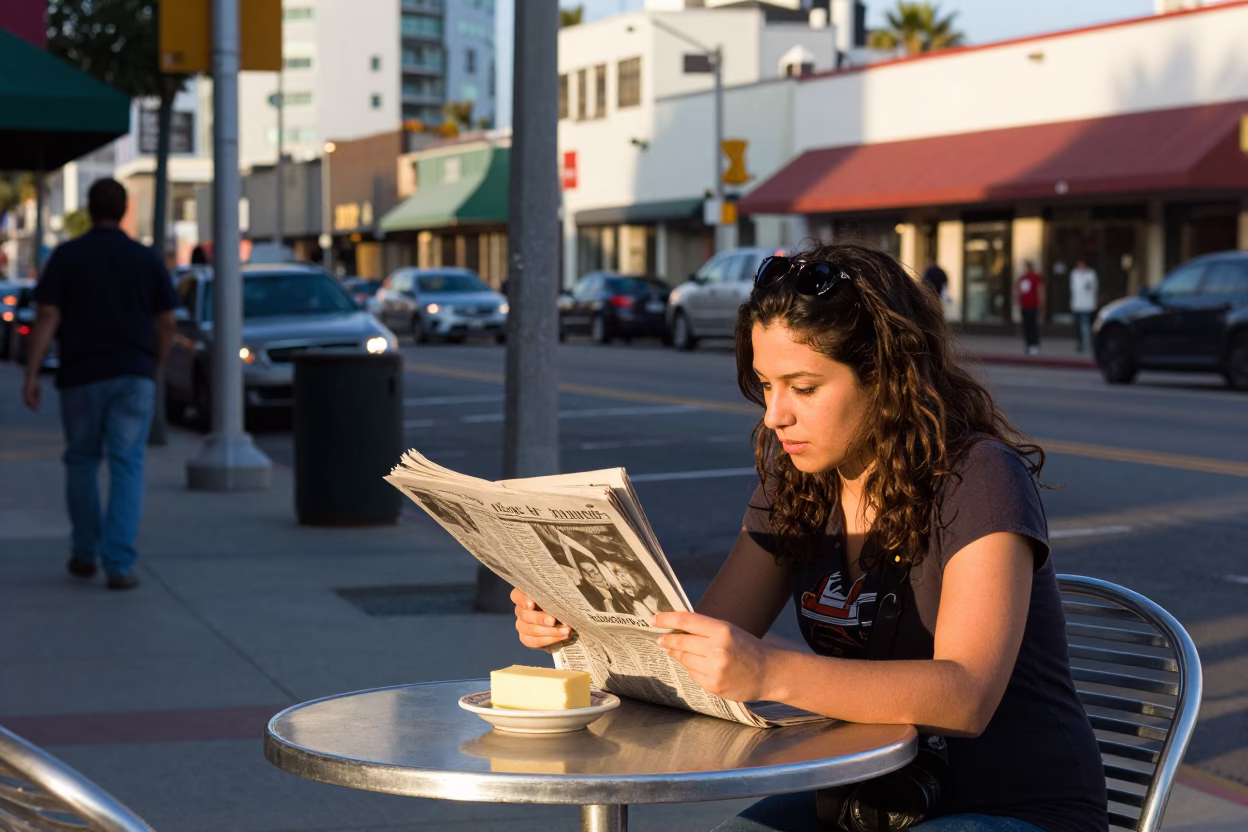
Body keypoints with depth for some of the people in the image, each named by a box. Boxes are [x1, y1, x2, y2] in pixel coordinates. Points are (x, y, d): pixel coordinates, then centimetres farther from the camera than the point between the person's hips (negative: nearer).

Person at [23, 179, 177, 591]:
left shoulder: (66, 256, 0)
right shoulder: (147, 259, 4)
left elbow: (47, 317, -8)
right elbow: (166, 324, 4)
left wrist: (31, 375, -8)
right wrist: (155, 370, 18)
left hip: (82, 375, 0)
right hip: (135, 374, 0)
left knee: (82, 462, 17)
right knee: (127, 468, -2)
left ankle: (84, 555, 25)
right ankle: (120, 564, -12)